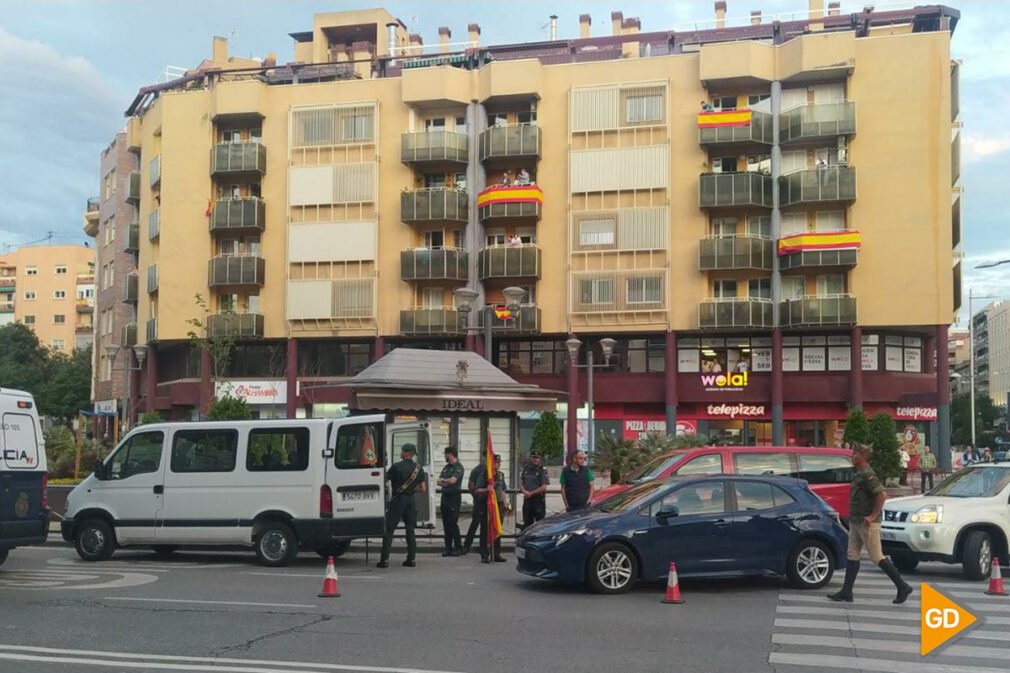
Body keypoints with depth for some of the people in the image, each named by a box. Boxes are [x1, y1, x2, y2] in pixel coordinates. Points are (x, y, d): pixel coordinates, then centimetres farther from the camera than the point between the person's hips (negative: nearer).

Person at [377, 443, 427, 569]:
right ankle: (411, 559, 11)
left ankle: (384, 559, -7)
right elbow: (423, 488, 7)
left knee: (389, 530, -2)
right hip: (411, 500, 5)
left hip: (398, 499, -5)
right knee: (410, 530, 12)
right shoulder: (418, 468, 5)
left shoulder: (397, 467, -11)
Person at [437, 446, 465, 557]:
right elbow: (439, 481, 12)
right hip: (445, 497, 8)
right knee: (446, 523, 6)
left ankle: (458, 547, -2)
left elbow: (453, 480, -19)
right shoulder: (446, 467, 19)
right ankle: (448, 548, 10)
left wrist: (443, 480, -1)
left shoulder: (458, 467, -6)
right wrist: (446, 483, -9)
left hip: (454, 497, -8)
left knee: (453, 523, -9)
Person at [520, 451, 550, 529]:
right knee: (527, 523, 10)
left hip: (539, 499, -5)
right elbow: (521, 483, 13)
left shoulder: (542, 470, -5)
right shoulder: (526, 468, 10)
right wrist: (525, 491, -6)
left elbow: (544, 487, -10)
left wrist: (531, 493, -11)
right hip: (527, 499, 5)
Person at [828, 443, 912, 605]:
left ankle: (902, 587, 6)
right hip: (855, 523, 10)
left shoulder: (867, 475, -17)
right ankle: (846, 592, 10)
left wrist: (873, 516, -23)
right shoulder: (859, 474, 13)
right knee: (852, 556, 8)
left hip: (867, 523, -10)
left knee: (877, 557, -4)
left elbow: (881, 494, -27)